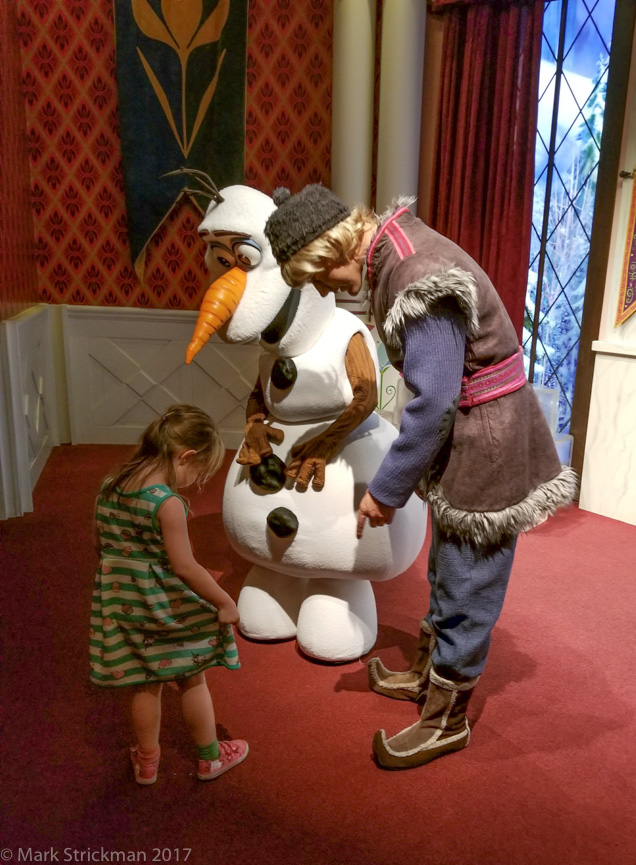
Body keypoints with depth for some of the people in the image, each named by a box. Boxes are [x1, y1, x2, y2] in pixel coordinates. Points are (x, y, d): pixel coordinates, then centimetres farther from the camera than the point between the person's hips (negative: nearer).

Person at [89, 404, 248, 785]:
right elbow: (184, 566, -24)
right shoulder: (168, 503, -26)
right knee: (192, 680, 16)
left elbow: (103, 543, 8)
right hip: (165, 605, -6)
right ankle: (211, 758, 33)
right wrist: (225, 603, -14)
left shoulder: (110, 487, -3)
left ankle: (147, 761, 37)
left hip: (121, 602, 6)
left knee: (146, 685, 22)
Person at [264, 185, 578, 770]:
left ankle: (445, 720, 22)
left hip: (487, 447, -10)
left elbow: (432, 402, -27)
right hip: (463, 437, 10)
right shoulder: (395, 245, 3)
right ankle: (428, 672, 43)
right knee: (447, 570, 23)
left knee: (467, 587, 5)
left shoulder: (421, 282, -28)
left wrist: (386, 490, -17)